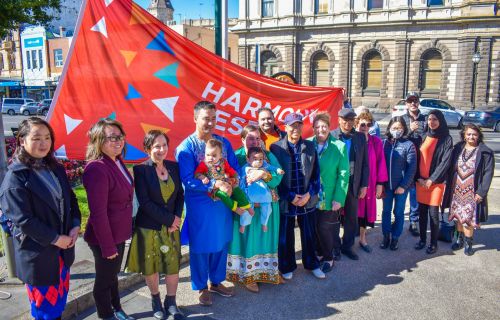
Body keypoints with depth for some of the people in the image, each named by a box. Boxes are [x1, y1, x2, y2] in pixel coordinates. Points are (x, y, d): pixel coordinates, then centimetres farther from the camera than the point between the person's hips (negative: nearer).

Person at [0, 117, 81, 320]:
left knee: (60, 299, 19)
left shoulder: (56, 169, 5)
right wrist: (55, 239, -18)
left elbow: (71, 200, 11)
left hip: (62, 249, 6)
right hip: (37, 253, -6)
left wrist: (75, 226, -5)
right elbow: (22, 219, -20)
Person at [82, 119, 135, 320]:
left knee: (113, 275, 25)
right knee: (104, 280, 13)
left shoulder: (117, 162, 1)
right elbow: (98, 212, -25)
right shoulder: (96, 168, -26)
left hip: (118, 234, 8)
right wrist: (108, 246, -20)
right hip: (105, 238, -8)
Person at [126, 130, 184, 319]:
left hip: (171, 226, 3)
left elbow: (180, 194, 8)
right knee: (150, 267, 11)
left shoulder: (174, 167, 2)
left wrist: (177, 217, -7)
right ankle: (156, 301, 34)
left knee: (173, 266, 6)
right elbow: (145, 202, -17)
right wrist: (169, 219, -15)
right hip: (148, 227, -3)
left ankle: (171, 302, 27)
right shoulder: (141, 170, -13)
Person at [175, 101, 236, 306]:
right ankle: (202, 287, 29)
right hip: (200, 205, -5)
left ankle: (216, 282, 37)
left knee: (221, 243, 17)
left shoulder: (223, 142, 3)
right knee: (201, 247, 9)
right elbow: (187, 180, -19)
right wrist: (214, 185, -26)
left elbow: (235, 168, 5)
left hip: (223, 202, 5)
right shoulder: (186, 147, -13)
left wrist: (229, 184, -15)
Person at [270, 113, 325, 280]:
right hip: (286, 201, -2)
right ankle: (287, 267, 30)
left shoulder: (310, 146, 2)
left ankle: (312, 264, 35)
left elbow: (316, 173, 5)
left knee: (309, 234, 15)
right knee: (286, 236, 10)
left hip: (308, 199, 3)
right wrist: (290, 196, -12)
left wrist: (309, 194, -7)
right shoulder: (276, 148, -8)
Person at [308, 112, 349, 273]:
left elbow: (343, 174, -8)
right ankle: (319, 253, 33)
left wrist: (339, 199, -13)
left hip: (329, 198, -2)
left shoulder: (340, 146, -6)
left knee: (325, 228, 3)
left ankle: (328, 258, 25)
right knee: (314, 227, 11)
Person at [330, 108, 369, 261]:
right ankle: (335, 247, 26)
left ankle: (347, 246, 28)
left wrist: (364, 185, 1)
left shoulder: (360, 137, 2)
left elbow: (365, 163, 4)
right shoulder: (331, 136, -8)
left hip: (354, 184, 3)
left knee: (352, 218, 11)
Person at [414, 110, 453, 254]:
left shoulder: (447, 139, -5)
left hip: (436, 182, -4)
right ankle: (422, 239, 24)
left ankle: (433, 243, 14)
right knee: (422, 212, 10)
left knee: (433, 213, 0)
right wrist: (419, 178, -4)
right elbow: (418, 158, 7)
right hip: (421, 181, 4)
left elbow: (445, 162, -10)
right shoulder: (424, 137, 8)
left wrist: (431, 180, -13)